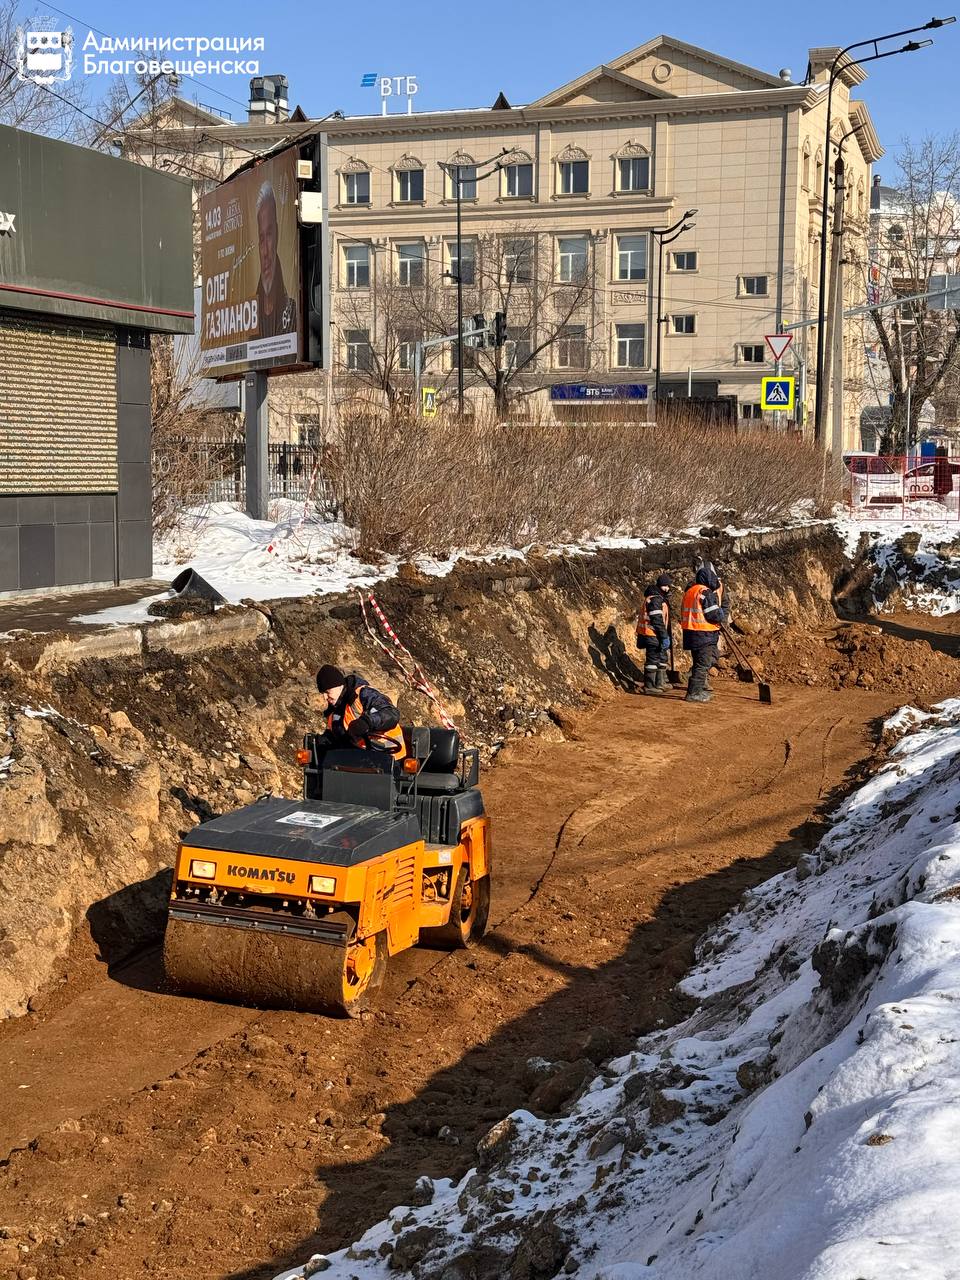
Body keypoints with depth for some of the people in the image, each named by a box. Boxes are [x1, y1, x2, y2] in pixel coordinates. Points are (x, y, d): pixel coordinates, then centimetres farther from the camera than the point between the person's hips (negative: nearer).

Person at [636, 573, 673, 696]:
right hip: (653, 635, -11)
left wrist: (667, 636, 23)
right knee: (653, 660, -6)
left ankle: (660, 683, 30)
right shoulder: (655, 599, -17)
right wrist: (664, 637, -21)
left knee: (662, 657, 20)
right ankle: (649, 686, -2)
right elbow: (657, 620, -22)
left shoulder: (661, 599, 16)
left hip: (656, 635, 11)